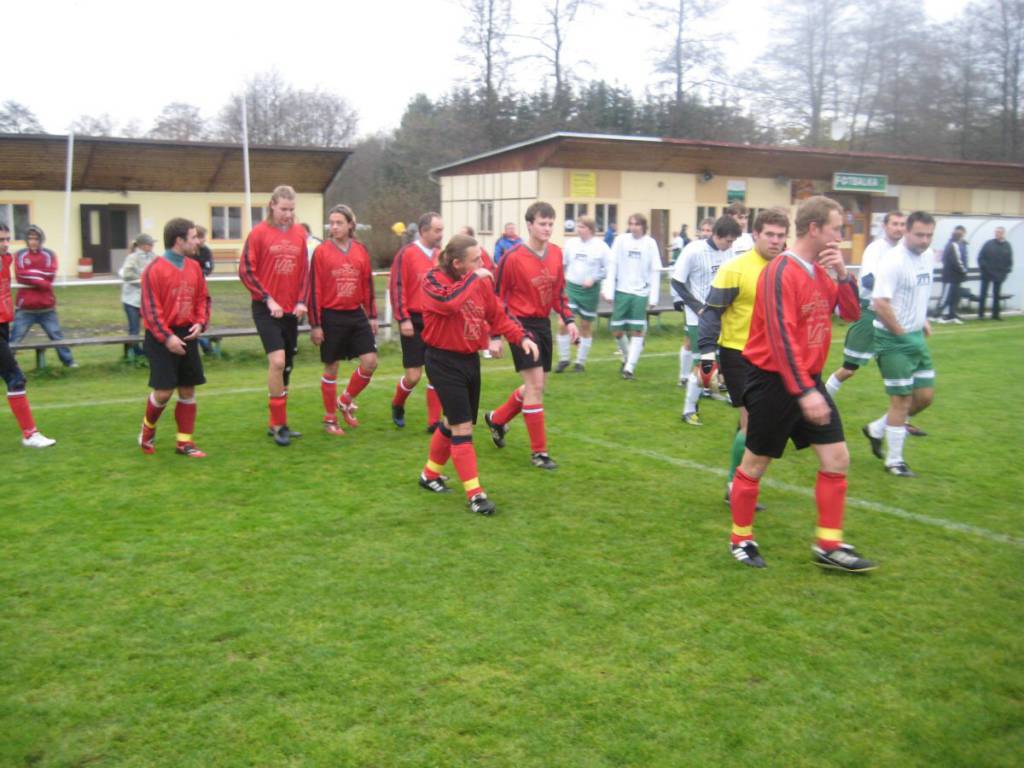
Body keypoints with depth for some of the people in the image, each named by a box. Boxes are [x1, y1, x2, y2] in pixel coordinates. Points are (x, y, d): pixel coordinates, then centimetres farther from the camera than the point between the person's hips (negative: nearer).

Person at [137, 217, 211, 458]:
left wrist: (200, 323, -5)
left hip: (187, 335, 6)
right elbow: (150, 307, -13)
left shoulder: (194, 267, 6)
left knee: (188, 390, 6)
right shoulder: (155, 269, -11)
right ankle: (148, 429, 22)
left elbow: (203, 298, 13)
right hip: (162, 338, -6)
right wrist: (167, 337, -19)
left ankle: (184, 442, 15)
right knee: (164, 391, -7)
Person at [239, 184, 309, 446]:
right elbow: (246, 271, -6)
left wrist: (301, 301, 1)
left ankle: (276, 423, 23)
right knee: (277, 361, -17)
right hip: (267, 309, -5)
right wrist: (268, 299, -12)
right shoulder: (259, 233, -6)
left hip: (291, 310, 5)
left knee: (286, 366, 9)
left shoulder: (300, 234, 7)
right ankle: (278, 424, -5)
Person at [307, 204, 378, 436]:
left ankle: (346, 401, 21)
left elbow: (368, 284, 10)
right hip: (331, 316, -3)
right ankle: (330, 419, 20)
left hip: (356, 314, 3)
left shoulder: (361, 250, 4)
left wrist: (372, 316, 9)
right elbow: (313, 289, -6)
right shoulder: (321, 251, -6)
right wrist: (315, 324, -9)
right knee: (331, 367, 6)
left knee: (370, 362, -4)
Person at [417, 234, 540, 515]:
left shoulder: (481, 281, 2)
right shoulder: (433, 280, -16)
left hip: (470, 360, 7)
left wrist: (521, 337, 0)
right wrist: (474, 278, -27)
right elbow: (448, 302, -38)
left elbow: (498, 315, 11)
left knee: (454, 422, 18)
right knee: (463, 427, -8)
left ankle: (430, 474, 38)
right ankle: (474, 493, -1)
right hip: (444, 362, -7)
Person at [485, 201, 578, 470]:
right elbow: (497, 296, -8)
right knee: (535, 384, -10)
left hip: (543, 324, 7)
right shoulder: (513, 257, -14)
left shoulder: (556, 253, 4)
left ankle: (497, 418, 38)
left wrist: (568, 320, 4)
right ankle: (538, 451, 1)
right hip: (521, 324, -7)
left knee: (537, 385, 14)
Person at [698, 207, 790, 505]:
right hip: (738, 353, -6)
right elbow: (712, 311, -12)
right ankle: (735, 485, 7)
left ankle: (739, 481, 31)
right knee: (752, 421, -8)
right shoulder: (735, 268, -14)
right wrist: (707, 352, -17)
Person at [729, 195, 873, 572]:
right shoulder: (781, 272, -18)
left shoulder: (821, 270, 8)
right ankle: (741, 540, 22)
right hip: (774, 381, -8)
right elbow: (781, 337, -24)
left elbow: (852, 312, 12)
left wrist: (843, 273, -4)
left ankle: (829, 545, 16)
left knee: (837, 459, 5)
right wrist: (804, 392, -28)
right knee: (755, 463, 5)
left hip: (809, 378, 8)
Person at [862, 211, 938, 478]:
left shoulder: (926, 256, 7)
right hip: (893, 340, -8)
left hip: (916, 337, 8)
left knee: (925, 395, 9)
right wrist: (900, 332, -16)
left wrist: (923, 319, 10)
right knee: (902, 399, -2)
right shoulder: (893, 261, -19)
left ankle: (877, 429, 27)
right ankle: (894, 460, 12)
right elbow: (880, 304, -25)